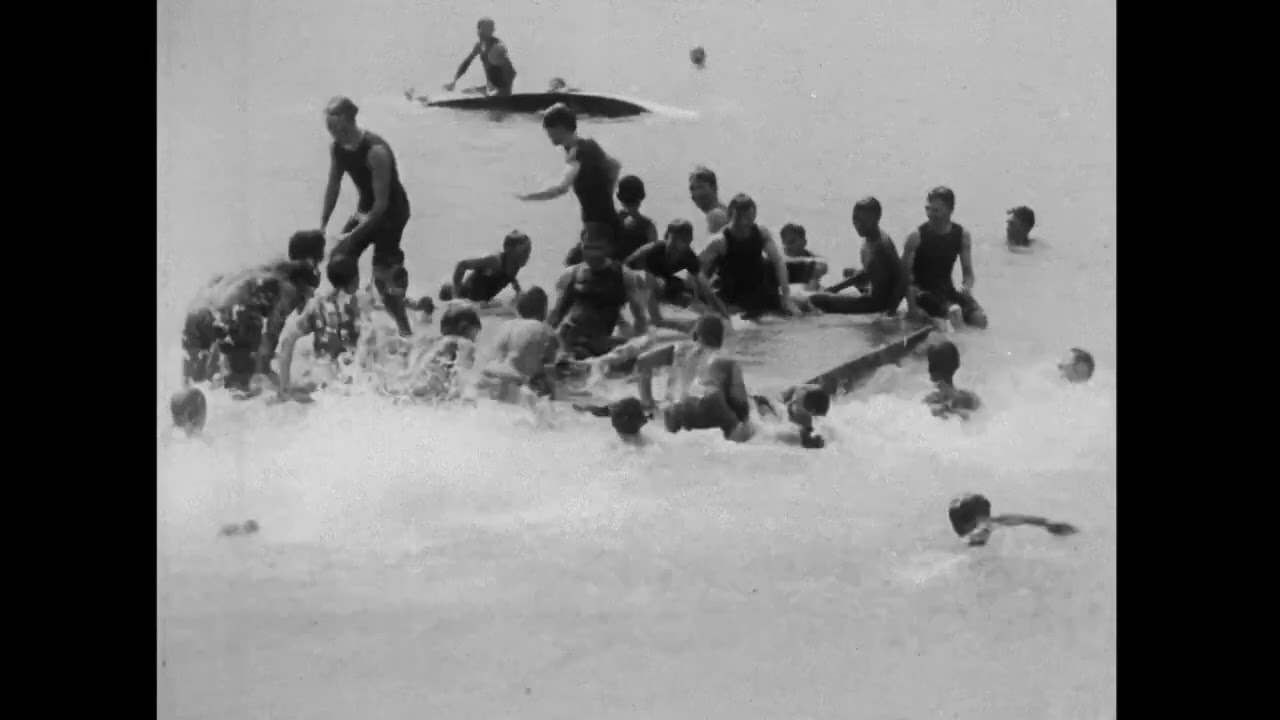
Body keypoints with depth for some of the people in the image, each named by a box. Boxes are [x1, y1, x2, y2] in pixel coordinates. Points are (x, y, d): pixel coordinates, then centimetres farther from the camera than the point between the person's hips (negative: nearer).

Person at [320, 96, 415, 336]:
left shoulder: (375, 151, -29)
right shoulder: (336, 147, -6)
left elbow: (382, 202, -28)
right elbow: (333, 187, 7)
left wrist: (354, 234, -26)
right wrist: (322, 225, 1)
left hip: (391, 211, -8)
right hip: (366, 209, 8)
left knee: (382, 276, -15)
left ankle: (405, 332, -5)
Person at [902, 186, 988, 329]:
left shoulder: (962, 235, 1)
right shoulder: (916, 237, -11)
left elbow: (968, 273, 7)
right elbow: (905, 274, -10)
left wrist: (966, 287, -17)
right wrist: (912, 305, -23)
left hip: (947, 291, 4)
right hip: (923, 292, -4)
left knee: (980, 318, -21)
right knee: (954, 311, -36)